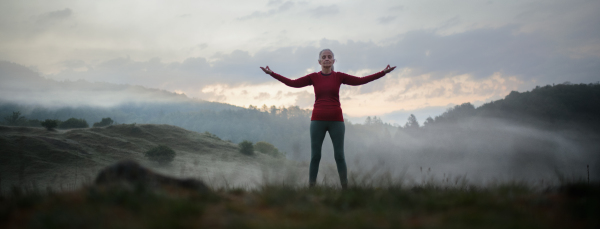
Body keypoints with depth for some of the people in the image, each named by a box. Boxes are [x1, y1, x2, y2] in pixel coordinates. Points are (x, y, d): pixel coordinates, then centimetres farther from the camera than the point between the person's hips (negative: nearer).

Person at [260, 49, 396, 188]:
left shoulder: (339, 77, 4)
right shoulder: (314, 77, 5)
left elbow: (360, 81, 0)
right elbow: (293, 83, 0)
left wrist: (383, 73, -6)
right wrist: (272, 74, -7)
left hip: (336, 121, 0)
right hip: (318, 120, 0)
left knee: (339, 156, 0)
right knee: (315, 156, 0)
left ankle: (345, 187, 4)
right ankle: (311, 188, 3)